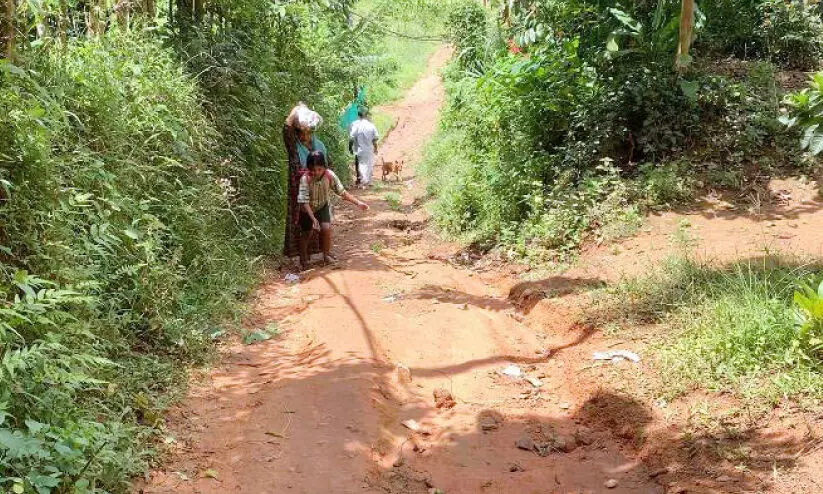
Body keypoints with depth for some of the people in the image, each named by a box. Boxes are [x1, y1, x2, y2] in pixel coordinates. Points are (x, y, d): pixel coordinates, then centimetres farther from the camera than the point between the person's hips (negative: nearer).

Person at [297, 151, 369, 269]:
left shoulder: (329, 175, -24)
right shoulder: (305, 179, -31)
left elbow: (342, 192, -16)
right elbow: (304, 202, -30)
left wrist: (358, 203, -23)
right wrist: (313, 219, -38)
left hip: (323, 206, 2)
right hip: (308, 209, -1)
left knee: (326, 228, -17)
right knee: (306, 233, -1)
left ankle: (327, 255, 7)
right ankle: (303, 259, 26)